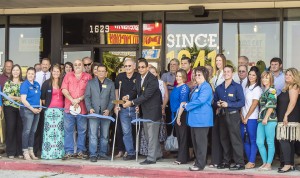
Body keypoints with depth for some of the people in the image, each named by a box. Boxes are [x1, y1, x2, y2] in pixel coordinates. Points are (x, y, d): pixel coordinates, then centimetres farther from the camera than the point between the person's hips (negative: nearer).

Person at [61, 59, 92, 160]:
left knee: (82, 130, 2)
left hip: (82, 108, -1)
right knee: (68, 130, 0)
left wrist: (79, 99, -12)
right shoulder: (68, 76, 13)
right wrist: (72, 100, -9)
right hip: (69, 107, 1)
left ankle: (81, 151, 9)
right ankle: (68, 152, 4)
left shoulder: (87, 77, 8)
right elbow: (64, 90, 3)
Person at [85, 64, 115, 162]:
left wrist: (109, 109, -8)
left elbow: (112, 98, 6)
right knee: (93, 134, -5)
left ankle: (103, 153, 15)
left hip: (105, 113, 1)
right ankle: (93, 154, -2)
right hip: (94, 112, -1)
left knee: (105, 135, 6)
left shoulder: (110, 84, 9)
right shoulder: (90, 82, 8)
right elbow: (87, 97, 5)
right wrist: (89, 108, -9)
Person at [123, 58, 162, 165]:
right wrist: (128, 97, -11)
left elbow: (146, 95, -25)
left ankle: (151, 158, 2)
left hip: (153, 111, -9)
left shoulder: (152, 80, -19)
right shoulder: (138, 79, 8)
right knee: (148, 135, 17)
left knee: (152, 135, -4)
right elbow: (135, 91, 12)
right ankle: (158, 154, 30)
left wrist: (132, 103, -28)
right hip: (144, 111, 9)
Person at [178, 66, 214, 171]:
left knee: (200, 142, -5)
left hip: (202, 119, -10)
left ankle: (200, 164, -1)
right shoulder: (196, 87, 19)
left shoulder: (206, 87, -12)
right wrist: (186, 105, 10)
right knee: (195, 142, 13)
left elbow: (200, 101, -22)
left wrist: (186, 105, -12)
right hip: (194, 118, 10)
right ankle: (198, 162, 20)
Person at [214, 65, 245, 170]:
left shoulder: (237, 87, -3)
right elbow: (215, 100, 20)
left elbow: (242, 102, -10)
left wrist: (228, 104, -17)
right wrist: (218, 104, -3)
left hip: (233, 115, -6)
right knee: (224, 139, 10)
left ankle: (239, 163, -6)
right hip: (222, 115, 6)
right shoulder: (219, 88, 13)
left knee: (235, 139, -8)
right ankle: (226, 161, 18)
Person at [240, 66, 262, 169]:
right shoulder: (246, 88, 15)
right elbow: (243, 103, 12)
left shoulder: (257, 89, -6)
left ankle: (252, 162, 0)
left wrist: (246, 118, -10)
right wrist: (242, 116, 0)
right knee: (244, 140, 6)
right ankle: (249, 161, 13)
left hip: (252, 118, -7)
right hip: (244, 118, 7)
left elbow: (254, 105, -10)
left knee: (252, 140, -3)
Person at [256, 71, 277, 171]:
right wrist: (261, 118, 14)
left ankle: (269, 164, 0)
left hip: (270, 119, -8)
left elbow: (271, 106, -11)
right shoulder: (263, 91, 20)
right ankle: (264, 163, 13)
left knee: (270, 142, -3)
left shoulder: (272, 91, -3)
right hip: (261, 119, 8)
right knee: (259, 142, 4)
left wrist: (266, 118, -16)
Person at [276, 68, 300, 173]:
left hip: (290, 119, -10)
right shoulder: (287, 87, 21)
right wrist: (284, 116, 15)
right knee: (289, 142, 9)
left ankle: (287, 165, -17)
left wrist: (286, 115, -23)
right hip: (286, 119, 10)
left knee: (284, 140, -15)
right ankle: (291, 164, 11)